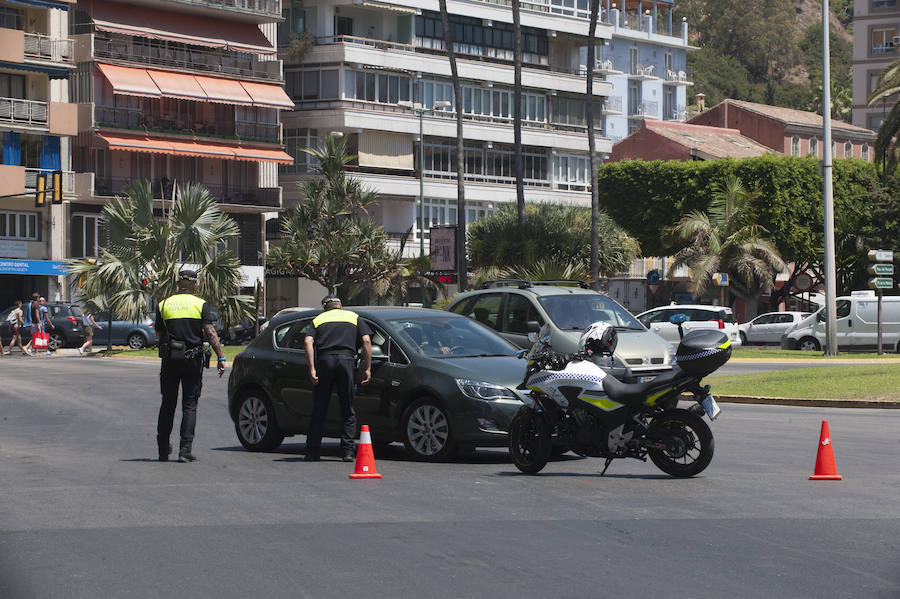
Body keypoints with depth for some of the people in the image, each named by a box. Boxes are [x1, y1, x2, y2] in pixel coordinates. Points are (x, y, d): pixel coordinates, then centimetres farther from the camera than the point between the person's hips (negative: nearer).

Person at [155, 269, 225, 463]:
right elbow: (210, 332, -10)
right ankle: (185, 449, -7)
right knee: (190, 405, 2)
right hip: (193, 360, -1)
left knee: (168, 404, 11)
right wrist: (221, 357, -11)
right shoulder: (201, 304, -1)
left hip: (169, 360, 2)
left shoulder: (163, 305, 4)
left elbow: (159, 333, 7)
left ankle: (163, 449, 13)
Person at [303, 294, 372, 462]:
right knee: (348, 409, 7)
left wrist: (312, 368, -3)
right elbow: (366, 341, 8)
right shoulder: (354, 317, 22)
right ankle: (348, 450, -1)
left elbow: (308, 341, 3)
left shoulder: (318, 319, 21)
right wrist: (368, 368, 8)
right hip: (346, 358, -1)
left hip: (324, 360, 1)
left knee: (319, 409, 8)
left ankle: (312, 451, 8)